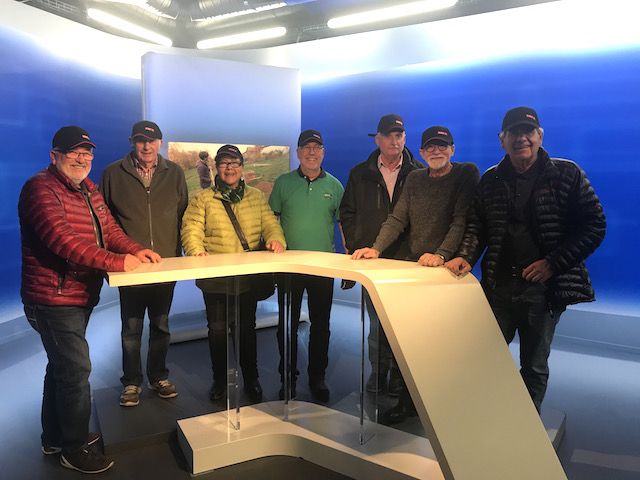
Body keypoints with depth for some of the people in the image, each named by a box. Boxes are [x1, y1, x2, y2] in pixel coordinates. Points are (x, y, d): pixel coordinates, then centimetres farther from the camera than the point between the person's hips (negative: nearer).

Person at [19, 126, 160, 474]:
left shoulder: (88, 190, 11)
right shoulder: (41, 188, -18)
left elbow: (109, 229, 8)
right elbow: (61, 240, -30)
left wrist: (136, 250, -11)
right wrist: (116, 261, -35)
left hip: (80, 296, 10)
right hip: (53, 299, -10)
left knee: (62, 367, 21)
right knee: (76, 369, -4)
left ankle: (54, 437, 40)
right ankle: (76, 448, 15)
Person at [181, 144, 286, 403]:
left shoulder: (257, 197, 10)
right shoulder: (202, 199, 3)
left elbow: (270, 224, 4)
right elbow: (191, 229, -5)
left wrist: (275, 239, -18)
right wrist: (196, 250, -25)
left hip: (249, 278, 2)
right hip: (215, 279, -1)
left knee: (247, 329, 13)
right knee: (217, 330, 9)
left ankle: (251, 379, 29)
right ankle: (220, 379, 28)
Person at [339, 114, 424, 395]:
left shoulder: (419, 174, 3)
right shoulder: (360, 174, 9)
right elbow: (347, 213, 12)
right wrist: (356, 246, 2)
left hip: (406, 261, -1)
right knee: (376, 321, 7)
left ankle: (400, 376, 18)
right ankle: (378, 372, 21)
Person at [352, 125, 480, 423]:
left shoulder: (466, 175, 0)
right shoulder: (415, 179, 14)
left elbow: (461, 220, -12)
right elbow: (397, 219, 7)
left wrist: (441, 254, -25)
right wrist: (376, 248, -6)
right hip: (413, 266, 5)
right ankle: (408, 401, 17)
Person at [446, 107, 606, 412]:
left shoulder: (567, 174, -2)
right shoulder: (491, 180, 7)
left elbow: (594, 225, -4)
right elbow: (477, 226, 8)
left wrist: (553, 263, -13)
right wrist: (466, 257, -11)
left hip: (544, 287, -2)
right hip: (498, 284, 2)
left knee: (534, 366, 11)